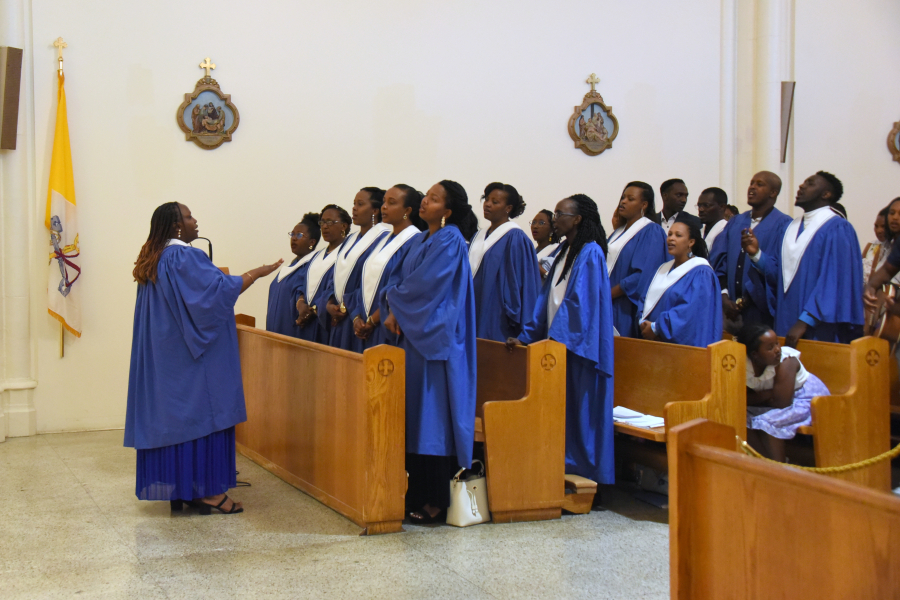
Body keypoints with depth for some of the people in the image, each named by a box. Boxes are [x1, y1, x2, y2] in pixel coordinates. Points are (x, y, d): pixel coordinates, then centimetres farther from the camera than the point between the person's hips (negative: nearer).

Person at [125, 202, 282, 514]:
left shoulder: (153, 260, 12)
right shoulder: (185, 257, -17)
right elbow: (220, 289, -21)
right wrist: (257, 273, -12)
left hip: (164, 356, 10)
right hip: (193, 359, -10)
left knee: (170, 414, 10)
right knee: (202, 414, -4)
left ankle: (174, 486, 15)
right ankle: (205, 489, -2)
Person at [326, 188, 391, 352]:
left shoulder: (383, 239, -10)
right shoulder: (351, 239, 18)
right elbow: (336, 276, 18)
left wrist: (346, 306, -12)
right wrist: (330, 303, 1)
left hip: (359, 319, -8)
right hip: (340, 317, 8)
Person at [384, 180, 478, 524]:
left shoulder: (449, 241, -11)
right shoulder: (421, 240, 17)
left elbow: (423, 286, -17)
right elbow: (406, 282, 15)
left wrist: (393, 307, -2)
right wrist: (397, 313, -3)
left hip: (435, 338, -9)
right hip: (415, 335, 9)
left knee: (433, 415, -6)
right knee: (417, 415, 8)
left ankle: (436, 500, -2)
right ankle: (419, 492, 14)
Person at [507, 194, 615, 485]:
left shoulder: (590, 253, -11)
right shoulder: (564, 252, 15)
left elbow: (579, 301, -19)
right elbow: (547, 299, 14)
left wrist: (554, 338, -23)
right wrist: (526, 336, 7)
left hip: (579, 347, -8)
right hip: (559, 343, 8)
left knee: (579, 413, -3)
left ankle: (585, 477, 6)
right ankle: (567, 469, 15)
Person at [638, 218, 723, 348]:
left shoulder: (700, 273, -8)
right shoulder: (664, 269, 16)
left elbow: (692, 310, -19)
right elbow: (646, 300, 14)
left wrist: (655, 327, -19)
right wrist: (644, 322, -7)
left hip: (683, 343, -6)